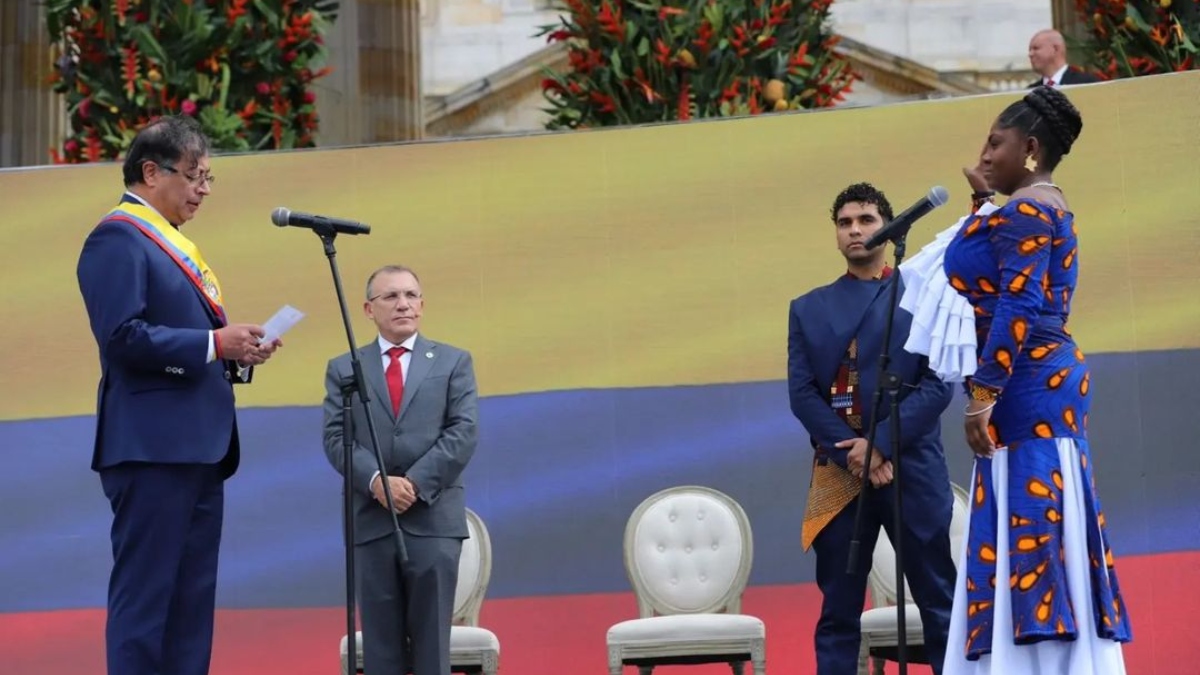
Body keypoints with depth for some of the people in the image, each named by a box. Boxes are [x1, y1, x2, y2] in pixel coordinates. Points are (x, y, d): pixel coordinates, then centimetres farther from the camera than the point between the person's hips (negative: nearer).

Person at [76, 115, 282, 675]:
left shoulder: (173, 244, 21)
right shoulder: (118, 238, -8)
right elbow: (123, 336, -20)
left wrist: (236, 354, 6)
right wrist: (214, 343, -16)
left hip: (198, 446, 10)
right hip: (151, 445, -10)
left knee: (192, 598, 9)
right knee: (145, 596, -8)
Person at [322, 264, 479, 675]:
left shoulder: (454, 362, 11)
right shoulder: (344, 370, 13)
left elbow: (464, 433, 0)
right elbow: (336, 439, 2)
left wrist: (415, 483, -12)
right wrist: (377, 481, -15)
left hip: (433, 519, -1)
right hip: (371, 521, 1)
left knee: (432, 638, -1)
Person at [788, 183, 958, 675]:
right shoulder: (808, 309, 13)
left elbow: (938, 385, -3)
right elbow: (802, 393, 4)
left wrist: (880, 444, -13)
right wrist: (850, 453, -9)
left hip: (911, 468, -2)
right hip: (838, 472, 2)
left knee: (939, 603, 0)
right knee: (838, 610, 4)